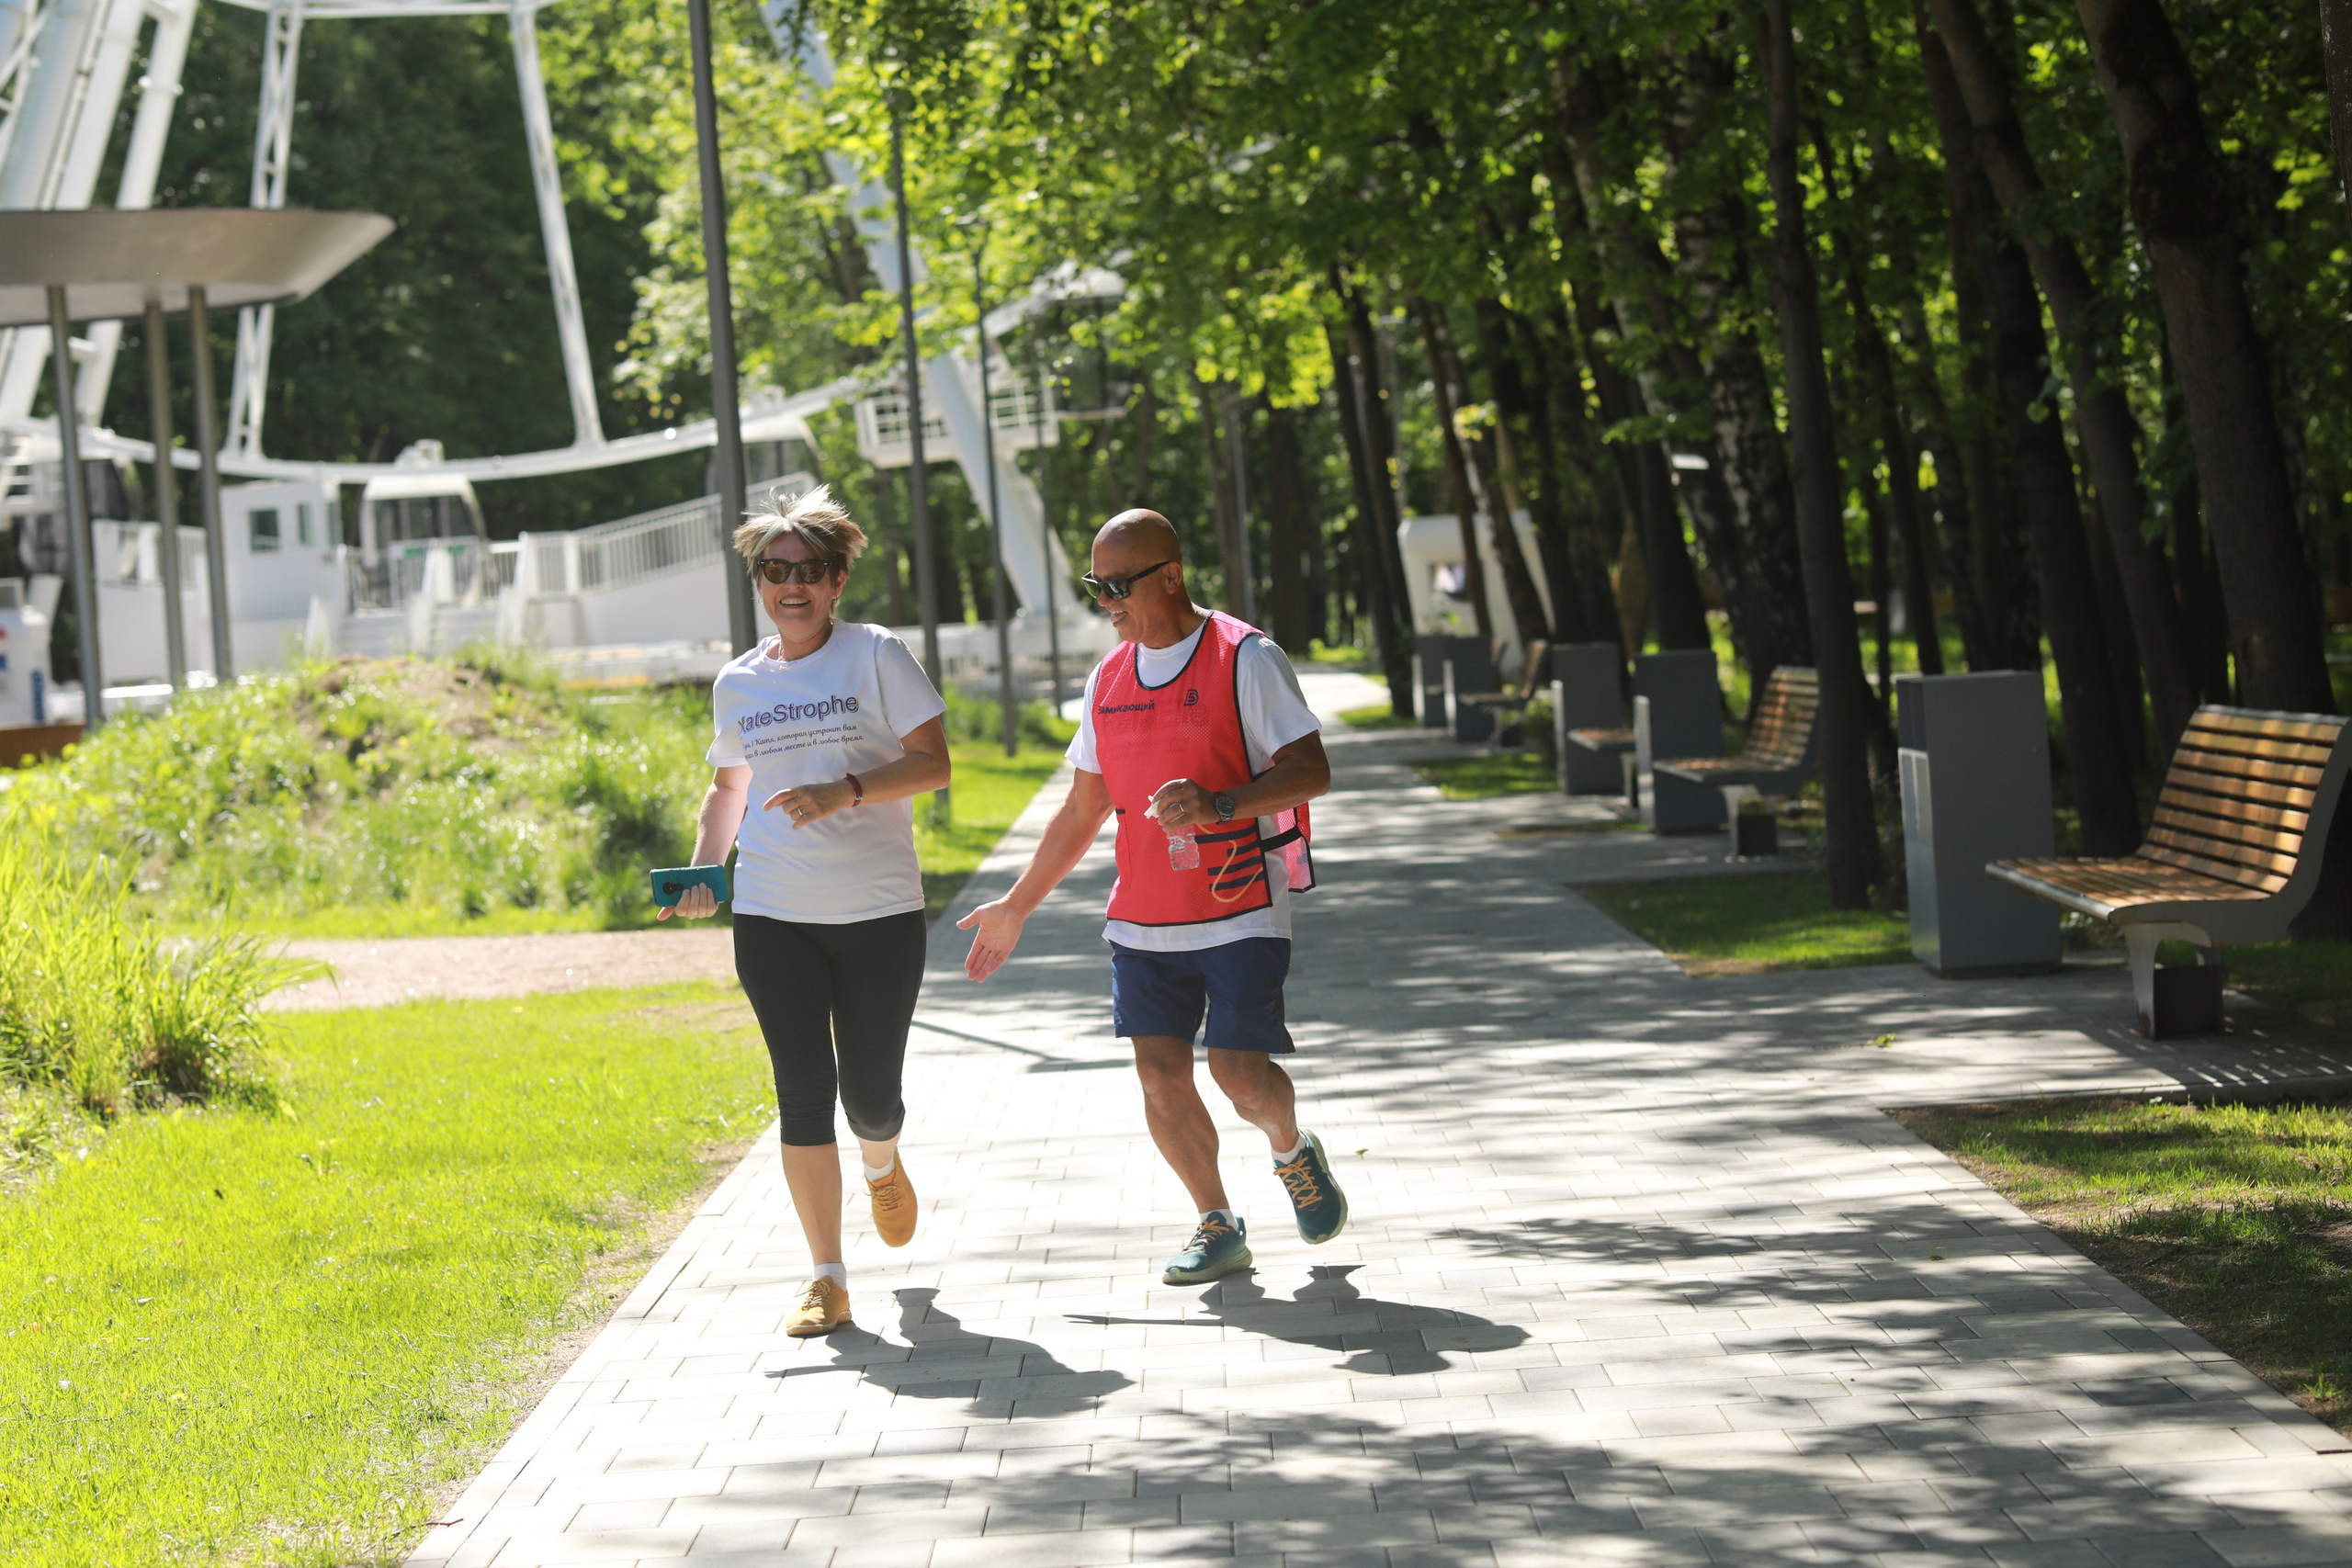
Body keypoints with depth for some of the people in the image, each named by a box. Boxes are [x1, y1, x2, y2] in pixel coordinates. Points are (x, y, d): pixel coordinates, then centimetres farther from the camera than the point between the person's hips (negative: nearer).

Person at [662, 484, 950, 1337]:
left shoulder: (875, 656, -1)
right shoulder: (738, 684, 9)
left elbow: (933, 763, -6)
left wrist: (843, 794, -19)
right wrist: (704, 869, 8)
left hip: (878, 912, -2)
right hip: (773, 916, 2)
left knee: (871, 1097, 2)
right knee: (803, 1092, -5)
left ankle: (882, 1166, 41)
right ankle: (827, 1280, 1)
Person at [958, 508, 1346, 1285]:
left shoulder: (1245, 658, -8)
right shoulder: (1108, 680, 10)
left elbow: (1310, 771, -13)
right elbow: (1083, 809, 19)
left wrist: (1217, 805, -29)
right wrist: (1015, 907, 19)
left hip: (1240, 911, -5)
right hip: (1143, 920, 5)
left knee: (1240, 1073, -10)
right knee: (1160, 1076, -3)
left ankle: (1294, 1153, 24)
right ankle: (1218, 1226, 15)